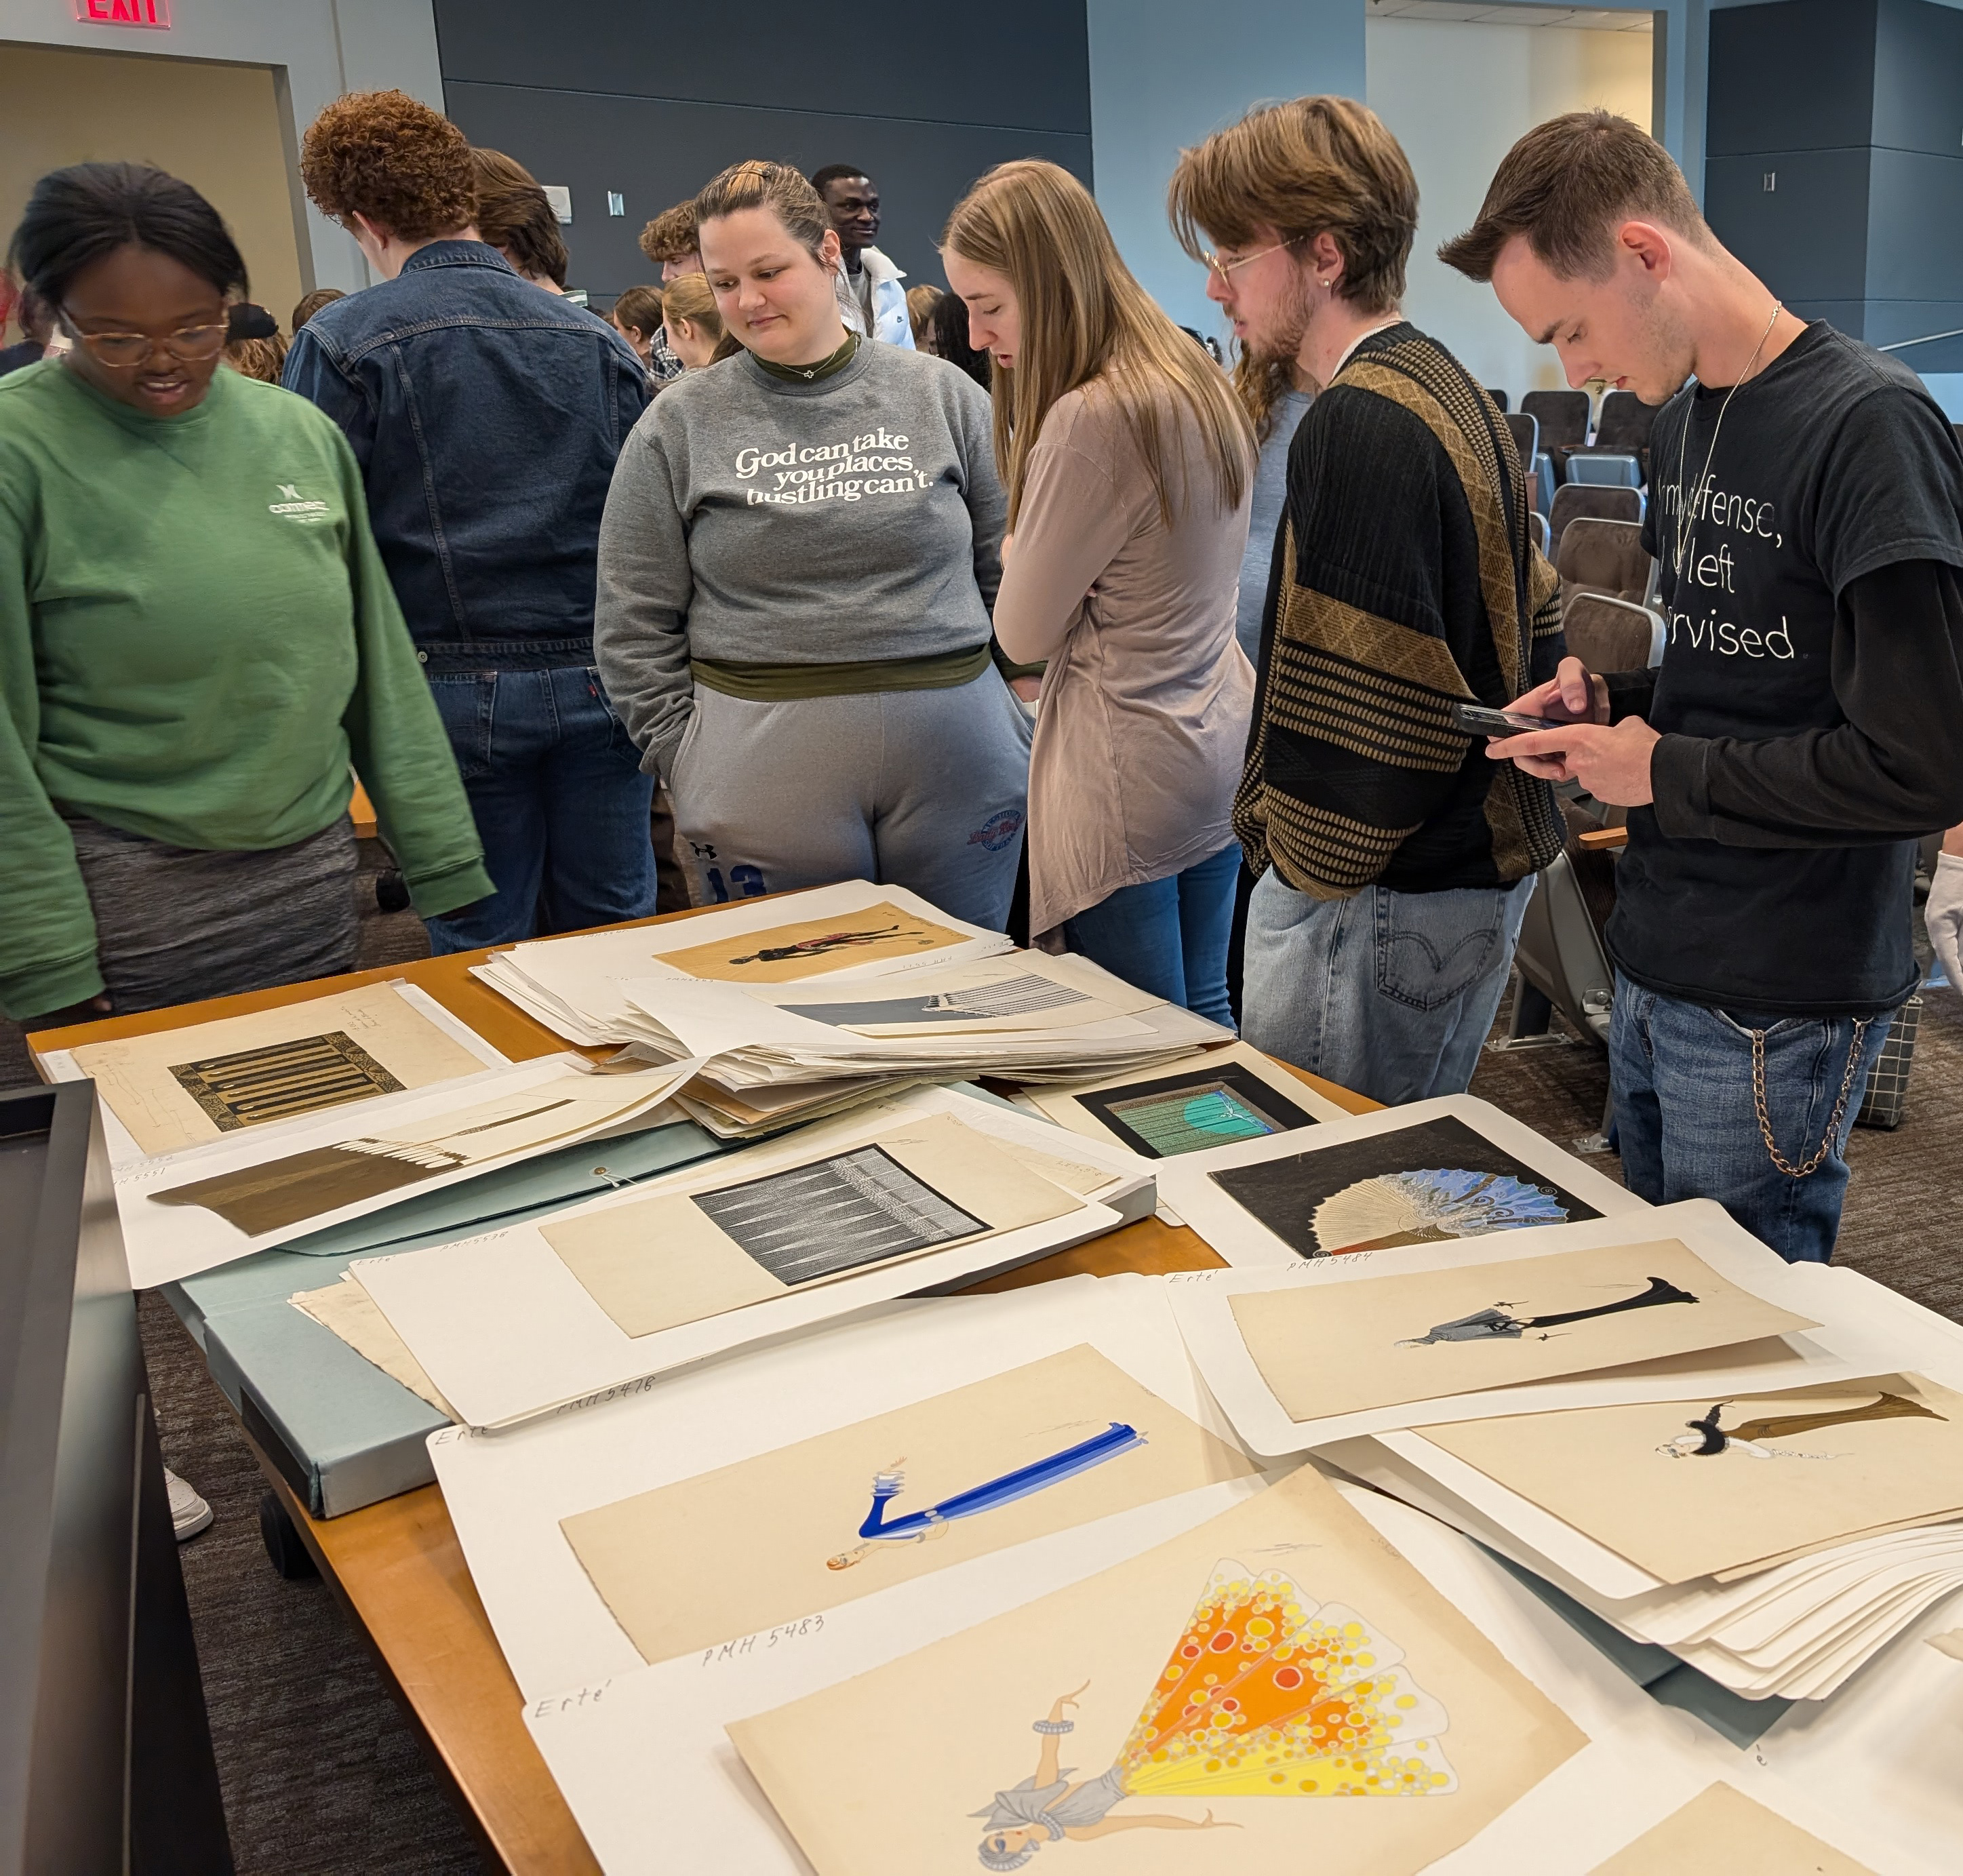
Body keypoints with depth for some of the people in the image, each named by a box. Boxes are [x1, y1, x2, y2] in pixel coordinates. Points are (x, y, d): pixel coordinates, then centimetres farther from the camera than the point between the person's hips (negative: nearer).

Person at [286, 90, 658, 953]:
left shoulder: (342, 345, -5)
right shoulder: (598, 339, 5)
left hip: (456, 691, -3)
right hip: (598, 679, 3)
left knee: (483, 951, 8)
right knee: (614, 933, 11)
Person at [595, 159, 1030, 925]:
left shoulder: (942, 395, 6)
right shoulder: (680, 424, 3)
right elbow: (636, 631, 4)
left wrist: (1027, 730, 2)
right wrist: (690, 763, -2)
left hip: (956, 759, 1)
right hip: (762, 777, -1)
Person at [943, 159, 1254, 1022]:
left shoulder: (1091, 419, -22)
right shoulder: (1197, 383, 7)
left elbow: (1023, 633, -13)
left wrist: (1020, 552, 5)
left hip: (1128, 787, -9)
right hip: (1220, 751, 9)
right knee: (1205, 1016, 20)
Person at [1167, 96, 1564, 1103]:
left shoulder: (1361, 425, -19)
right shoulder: (1446, 384, 14)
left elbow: (1362, 707, -23)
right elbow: (1530, 616, 19)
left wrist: (1300, 860, -10)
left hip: (1384, 896, -10)